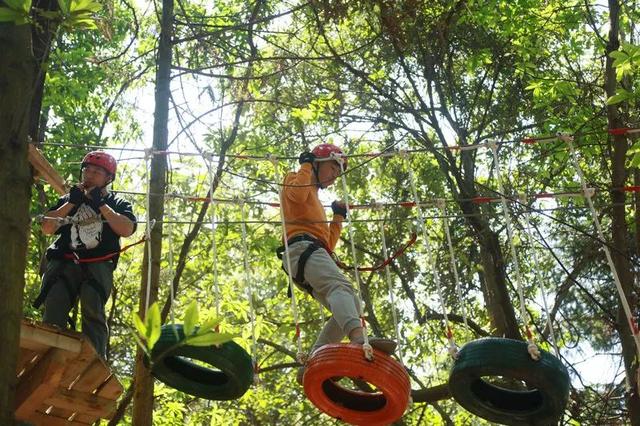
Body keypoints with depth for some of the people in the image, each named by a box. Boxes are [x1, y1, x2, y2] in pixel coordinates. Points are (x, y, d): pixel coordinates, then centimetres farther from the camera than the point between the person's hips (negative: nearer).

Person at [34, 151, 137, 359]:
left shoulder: (117, 204, 18)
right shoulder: (68, 199, 26)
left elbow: (127, 229, -3)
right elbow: (47, 228, 12)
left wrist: (101, 205, -3)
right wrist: (71, 203, 4)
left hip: (98, 266, -2)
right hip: (64, 263, 2)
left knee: (93, 311, -24)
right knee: (53, 312, -22)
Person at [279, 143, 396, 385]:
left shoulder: (314, 200, 40)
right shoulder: (296, 180, 16)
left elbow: (328, 245, 32)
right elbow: (296, 193, -14)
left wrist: (339, 217, 29)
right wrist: (306, 165, 0)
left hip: (315, 253, 9)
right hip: (303, 246, -9)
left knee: (350, 307, -4)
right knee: (340, 286, -34)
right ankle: (359, 339, -62)